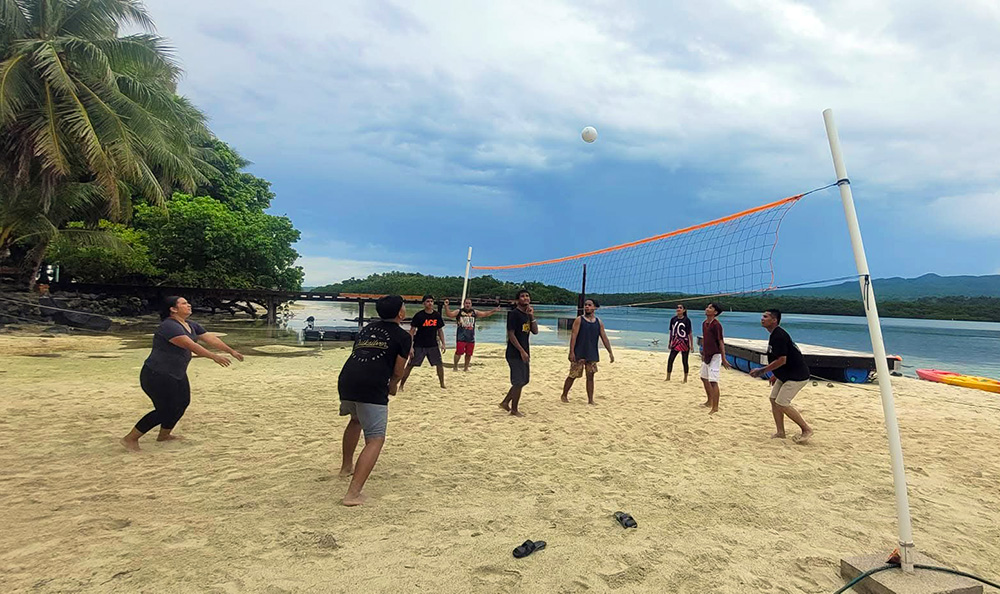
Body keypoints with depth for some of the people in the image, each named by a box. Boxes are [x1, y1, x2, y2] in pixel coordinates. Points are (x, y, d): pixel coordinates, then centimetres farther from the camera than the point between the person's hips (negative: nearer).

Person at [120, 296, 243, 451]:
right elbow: (191, 345, -31)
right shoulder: (169, 326, -23)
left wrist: (232, 351, 4)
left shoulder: (191, 325, 7)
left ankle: (164, 435, 33)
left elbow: (211, 339, 7)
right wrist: (215, 357, -33)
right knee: (165, 410, -6)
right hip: (157, 375, -9)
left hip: (177, 374, 10)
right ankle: (130, 439, 9)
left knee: (182, 403, 13)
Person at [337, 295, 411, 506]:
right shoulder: (403, 336, 5)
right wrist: (392, 386, 27)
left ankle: (346, 466, 47)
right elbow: (397, 372, 5)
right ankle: (353, 493, -14)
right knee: (375, 439, -2)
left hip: (346, 380, 7)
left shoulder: (367, 328, 23)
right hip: (371, 388, -7)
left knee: (356, 419, 34)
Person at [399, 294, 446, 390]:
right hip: (419, 346, -4)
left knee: (440, 364, 5)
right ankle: (401, 385, 9)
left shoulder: (437, 315, 1)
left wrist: (443, 344, 4)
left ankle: (442, 385, 20)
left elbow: (440, 330, 11)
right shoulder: (419, 315, -11)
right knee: (410, 365, -1)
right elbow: (412, 331, -9)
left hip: (433, 345, 4)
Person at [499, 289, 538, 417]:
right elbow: (511, 334, -17)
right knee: (519, 382, -3)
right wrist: (522, 351, -19)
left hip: (523, 353, 9)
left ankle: (505, 403, 25)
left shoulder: (527, 314, 14)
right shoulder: (514, 314, -12)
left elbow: (535, 331, 8)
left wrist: (532, 316, -4)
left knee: (524, 380, 15)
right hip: (515, 354, -9)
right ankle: (514, 410, 13)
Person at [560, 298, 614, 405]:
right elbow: (573, 336, -10)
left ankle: (590, 400, 13)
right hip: (579, 354, -4)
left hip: (592, 355, 4)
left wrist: (610, 352, 3)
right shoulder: (579, 320, -4)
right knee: (573, 375, 2)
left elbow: (604, 338, 9)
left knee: (590, 376, 6)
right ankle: (564, 395, 18)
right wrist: (571, 352, -17)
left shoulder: (599, 322, 8)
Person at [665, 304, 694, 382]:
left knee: (684, 361, 6)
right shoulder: (673, 319, 2)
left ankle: (685, 379, 19)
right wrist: (670, 342, 15)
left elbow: (690, 333, -7)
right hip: (675, 343, 3)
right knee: (670, 360, -2)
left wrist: (692, 345, -8)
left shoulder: (687, 320, -8)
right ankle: (668, 378, 9)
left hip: (684, 343, -3)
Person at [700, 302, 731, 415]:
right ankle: (710, 401, 36)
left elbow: (721, 342, -18)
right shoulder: (705, 323, 9)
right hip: (707, 356, 10)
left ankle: (715, 407, -4)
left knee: (713, 382, -10)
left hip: (715, 356, -10)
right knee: (704, 378, 20)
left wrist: (723, 359, -20)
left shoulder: (716, 324, -16)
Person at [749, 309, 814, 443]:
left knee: (781, 404, -9)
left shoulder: (779, 336, -22)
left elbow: (782, 360, -27)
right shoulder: (775, 335, 10)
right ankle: (780, 432, 17)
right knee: (774, 399, 9)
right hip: (785, 375, 10)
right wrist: (775, 375, 23)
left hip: (797, 375, -10)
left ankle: (806, 429, 7)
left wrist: (762, 371, -21)